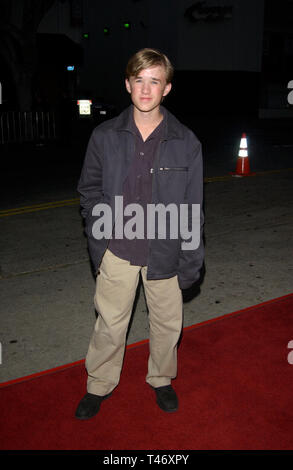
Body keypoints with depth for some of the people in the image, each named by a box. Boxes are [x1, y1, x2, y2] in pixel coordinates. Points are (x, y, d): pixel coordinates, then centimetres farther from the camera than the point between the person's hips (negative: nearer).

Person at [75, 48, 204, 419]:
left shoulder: (186, 142, -6)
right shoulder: (105, 137, -3)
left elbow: (192, 208, -3)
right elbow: (90, 192, 5)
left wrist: (190, 262, -4)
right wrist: (97, 247, -1)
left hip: (164, 251, 0)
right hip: (117, 250, 0)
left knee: (167, 322, 15)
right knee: (110, 323, 12)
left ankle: (161, 379, 42)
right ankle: (99, 386, 37)